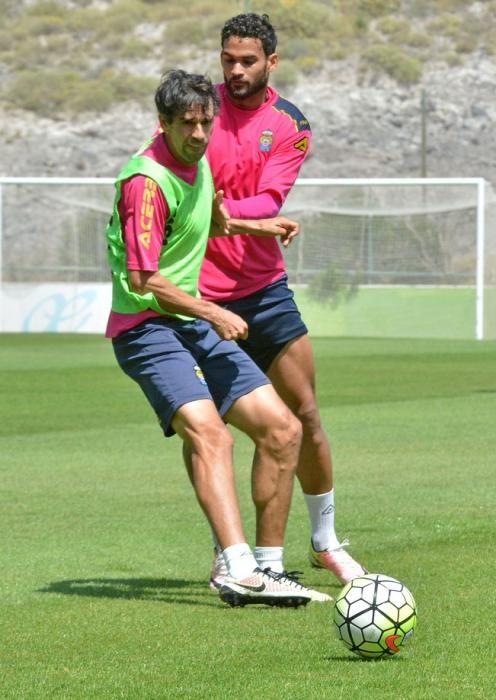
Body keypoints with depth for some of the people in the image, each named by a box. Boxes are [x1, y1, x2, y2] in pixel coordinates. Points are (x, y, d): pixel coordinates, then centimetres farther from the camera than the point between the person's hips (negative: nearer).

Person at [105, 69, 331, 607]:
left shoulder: (196, 162, 10)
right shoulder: (146, 179, -19)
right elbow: (142, 280, -22)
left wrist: (253, 226, 27)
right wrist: (212, 314, -16)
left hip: (194, 324, 9)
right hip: (146, 327, -9)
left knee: (282, 429, 3)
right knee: (208, 432, -30)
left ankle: (268, 567, 12)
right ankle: (239, 570, -45)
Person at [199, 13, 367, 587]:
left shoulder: (291, 126, -1)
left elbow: (268, 202, -13)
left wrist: (223, 209, -32)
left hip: (262, 285, 2)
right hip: (199, 292, -1)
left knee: (304, 416, 4)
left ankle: (325, 540, 21)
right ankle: (226, 551, 5)